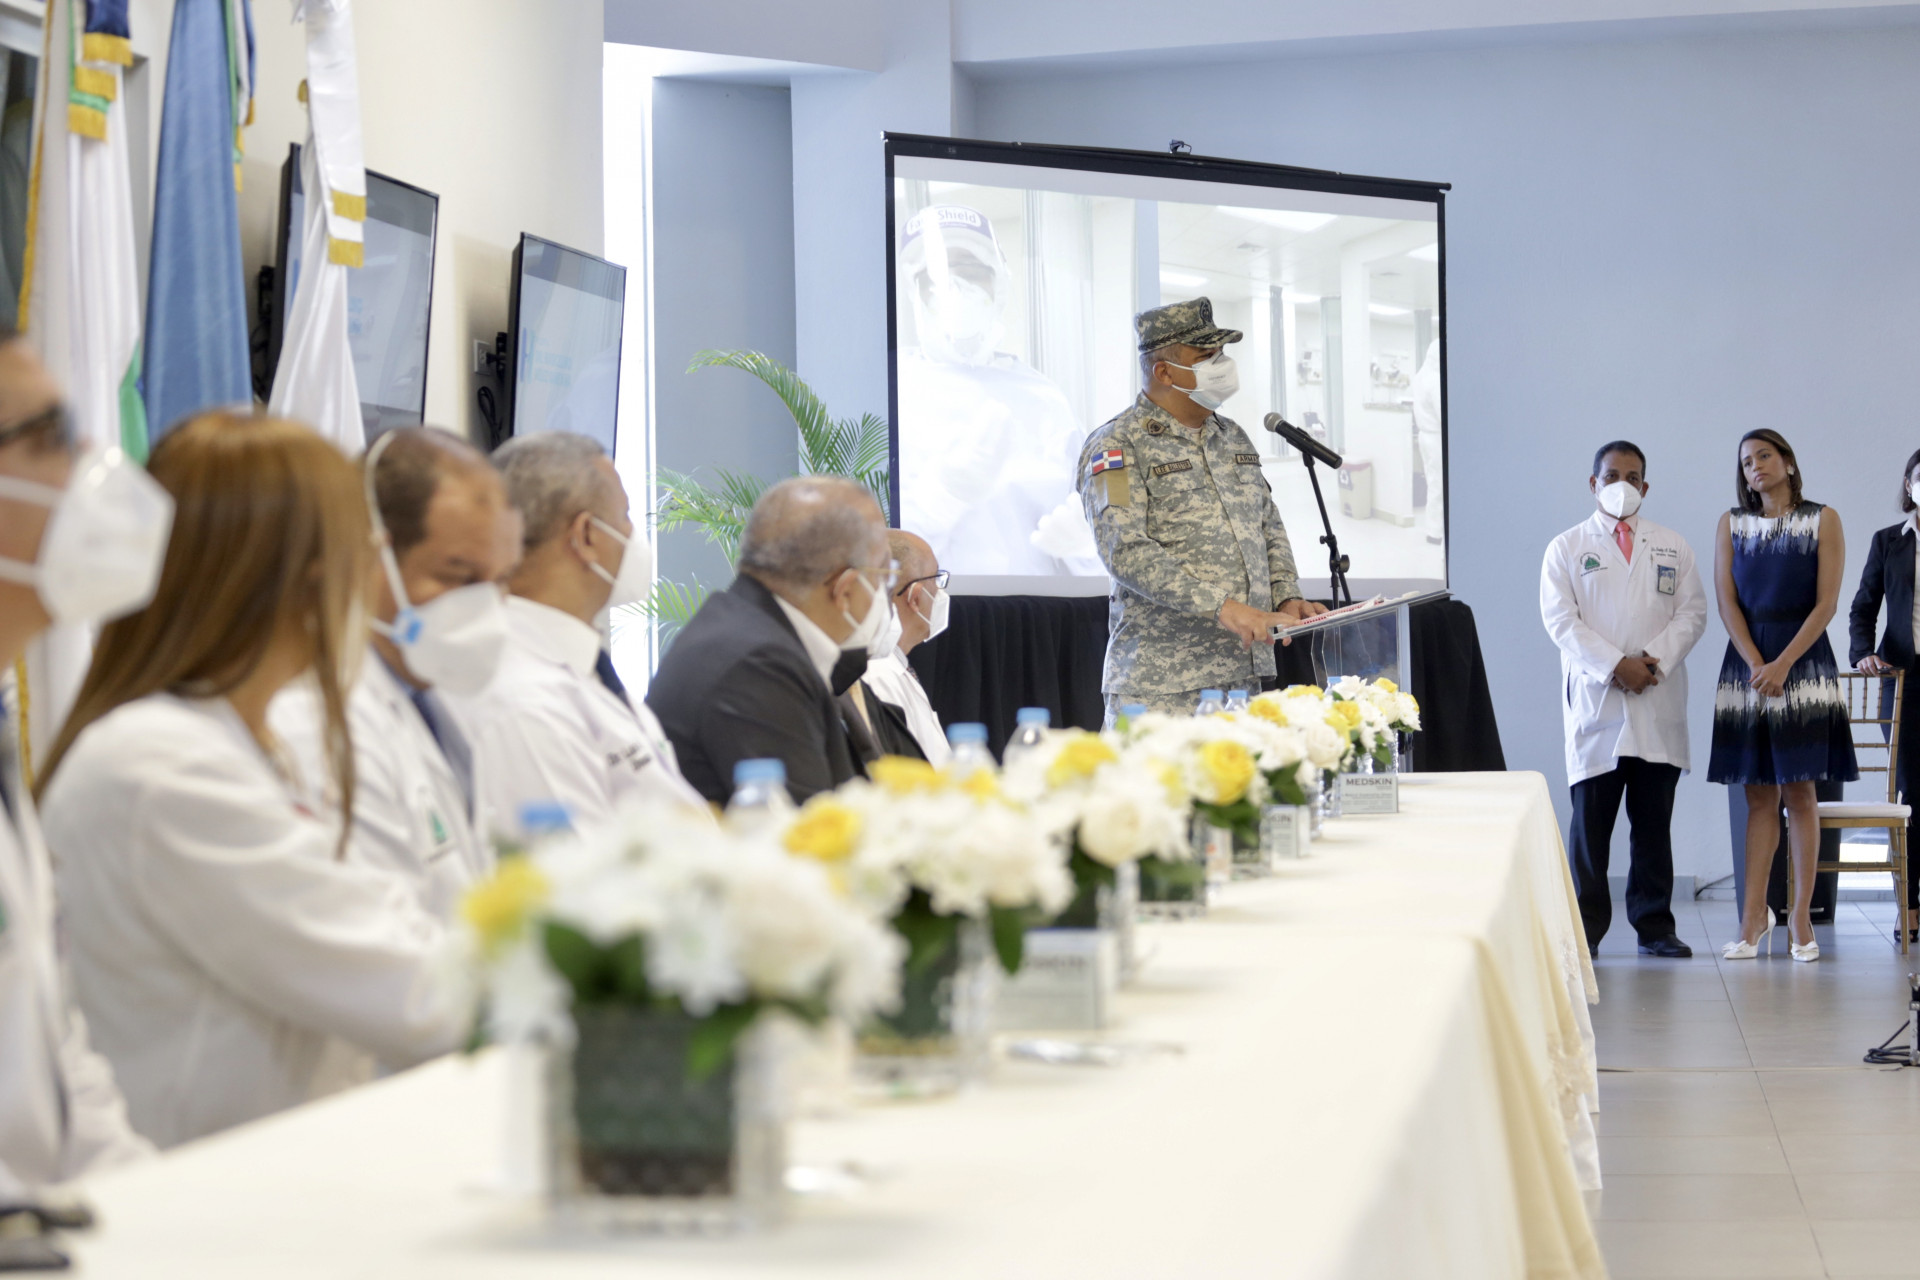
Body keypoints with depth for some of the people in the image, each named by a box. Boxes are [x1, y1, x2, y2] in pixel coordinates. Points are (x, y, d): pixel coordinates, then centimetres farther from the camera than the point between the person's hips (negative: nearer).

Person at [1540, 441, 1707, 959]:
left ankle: (1654, 925, 11)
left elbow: (1692, 611, 8)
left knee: (1654, 820, 5)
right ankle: (1586, 925, 5)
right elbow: (1560, 619, -3)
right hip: (1595, 699, -2)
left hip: (1659, 702, 2)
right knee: (1590, 819, -2)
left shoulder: (1673, 547, 15)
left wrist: (1657, 659, -10)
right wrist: (1615, 665, -13)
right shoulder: (1567, 548, 7)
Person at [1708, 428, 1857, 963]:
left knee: (1800, 792, -3)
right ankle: (1754, 919, 2)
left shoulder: (1823, 521, 2)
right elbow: (1727, 601, 2)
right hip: (1746, 662, 2)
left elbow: (1826, 603, -4)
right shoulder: (1731, 524, 9)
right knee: (1759, 795, 2)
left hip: (1803, 658, -2)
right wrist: (1756, 665, -11)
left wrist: (1783, 664, -12)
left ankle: (1800, 920, -1)